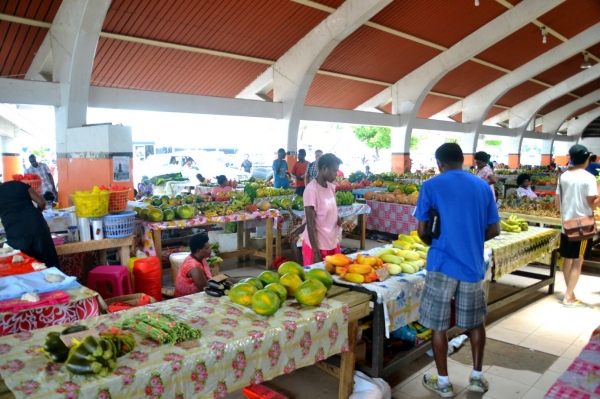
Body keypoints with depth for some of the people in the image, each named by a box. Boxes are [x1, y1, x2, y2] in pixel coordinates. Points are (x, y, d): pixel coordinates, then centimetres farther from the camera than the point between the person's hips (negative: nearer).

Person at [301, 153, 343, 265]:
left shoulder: (331, 187, 5)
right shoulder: (311, 190, -18)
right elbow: (310, 224, -18)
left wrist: (338, 219, -4)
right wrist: (316, 252, -18)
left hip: (333, 243, 7)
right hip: (317, 246, -7)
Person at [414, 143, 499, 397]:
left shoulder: (431, 186, -6)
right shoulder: (482, 186, 5)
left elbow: (422, 231, -6)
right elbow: (494, 230, 7)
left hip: (442, 264, -4)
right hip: (473, 265, 4)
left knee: (438, 325, 9)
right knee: (475, 322, 19)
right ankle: (477, 377, 31)